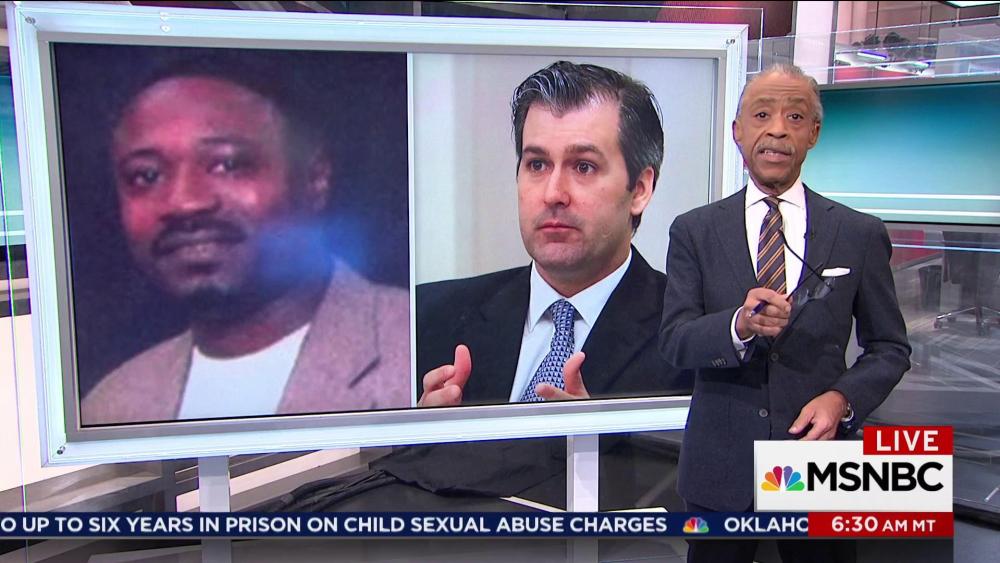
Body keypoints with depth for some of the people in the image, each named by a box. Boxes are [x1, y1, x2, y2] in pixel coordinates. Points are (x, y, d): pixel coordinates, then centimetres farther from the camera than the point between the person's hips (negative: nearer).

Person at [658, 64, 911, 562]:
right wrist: (739, 325, -28)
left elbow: (890, 347, 5)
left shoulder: (861, 235, 1)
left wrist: (842, 398, -14)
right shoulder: (694, 231, -1)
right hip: (721, 466, 0)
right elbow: (673, 341, -8)